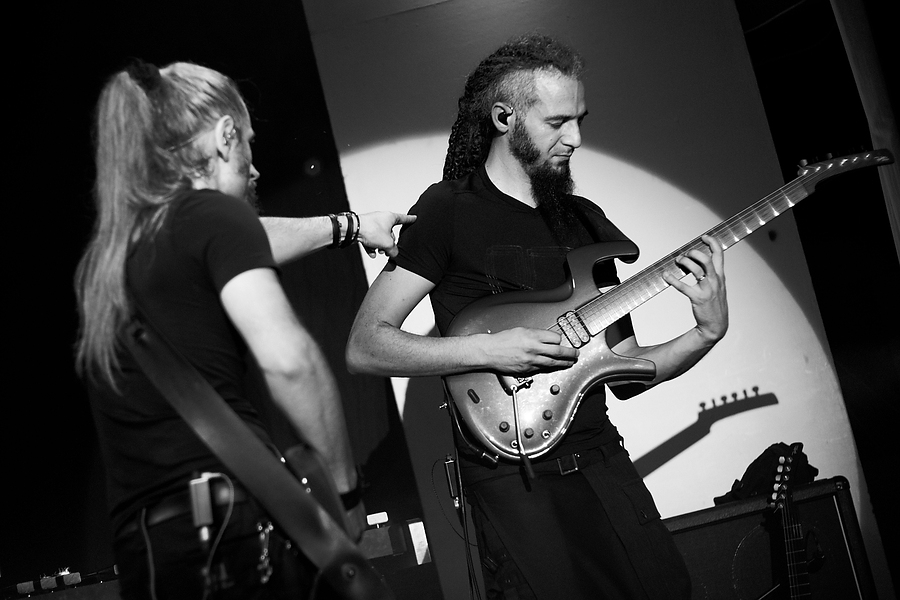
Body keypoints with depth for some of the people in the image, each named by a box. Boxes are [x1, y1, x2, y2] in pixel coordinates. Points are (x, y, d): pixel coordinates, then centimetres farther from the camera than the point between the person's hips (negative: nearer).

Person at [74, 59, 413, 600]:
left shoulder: (104, 255, 17)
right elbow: (286, 357, -21)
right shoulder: (211, 212, -5)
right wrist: (345, 488, -9)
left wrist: (348, 226, 44)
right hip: (238, 521, -7)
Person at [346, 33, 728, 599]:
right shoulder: (449, 210, -4)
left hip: (602, 457, 6)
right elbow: (364, 347, -9)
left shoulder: (583, 219, 14)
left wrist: (708, 333, -2)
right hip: (513, 475, -5)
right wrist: (487, 349, -17)